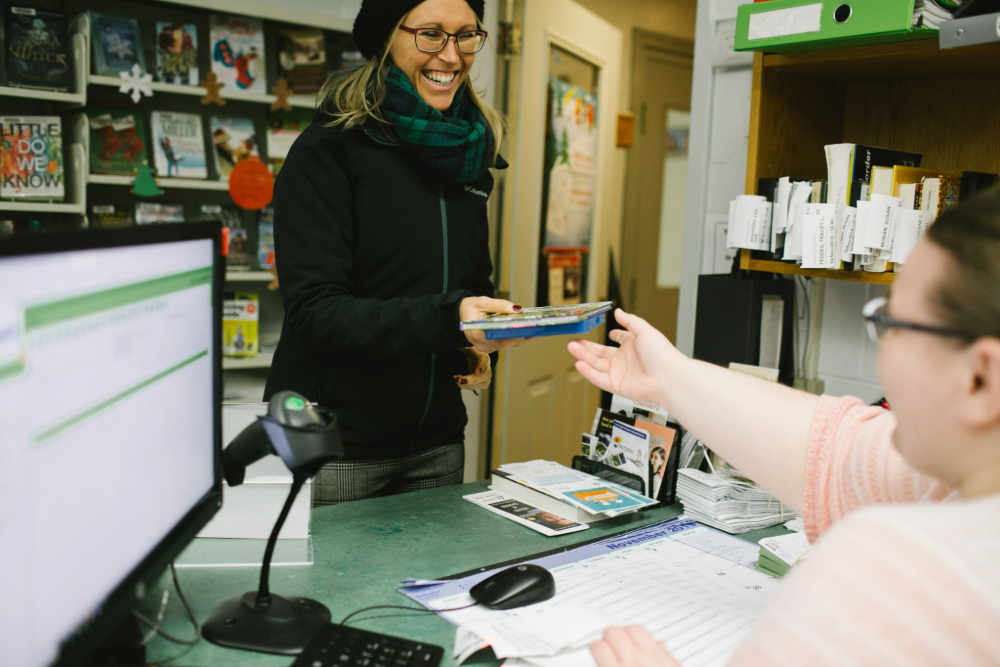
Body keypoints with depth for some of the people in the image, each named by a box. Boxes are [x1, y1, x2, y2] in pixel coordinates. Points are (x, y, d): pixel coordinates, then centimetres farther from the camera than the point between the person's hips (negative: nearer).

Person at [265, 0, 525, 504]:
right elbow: (314, 309, -18)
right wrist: (445, 318, -31)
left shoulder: (468, 154, 9)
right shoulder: (331, 148, -10)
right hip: (331, 441, -6)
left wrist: (481, 343, -1)